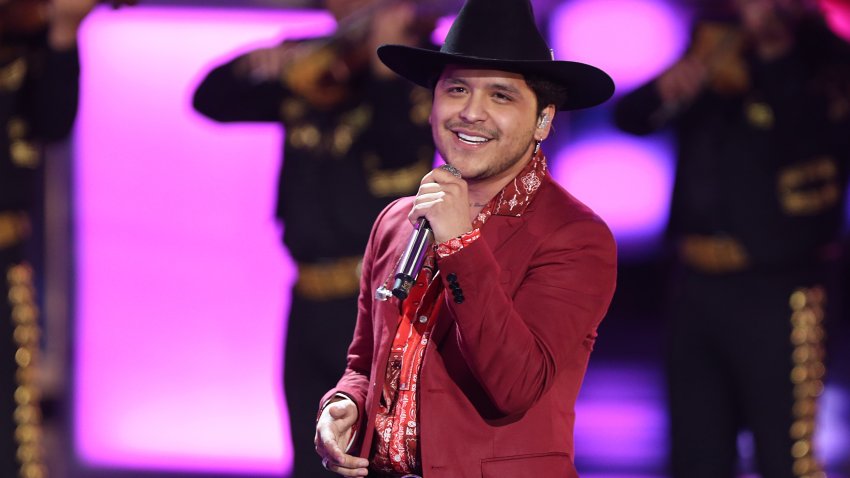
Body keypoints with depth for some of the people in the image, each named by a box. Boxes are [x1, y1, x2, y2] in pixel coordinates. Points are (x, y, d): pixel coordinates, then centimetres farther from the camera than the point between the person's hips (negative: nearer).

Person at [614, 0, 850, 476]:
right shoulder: (716, 42, 11)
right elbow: (629, 117, 4)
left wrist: (774, 49, -26)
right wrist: (668, 90, -16)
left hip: (775, 292, -6)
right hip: (696, 283, 6)